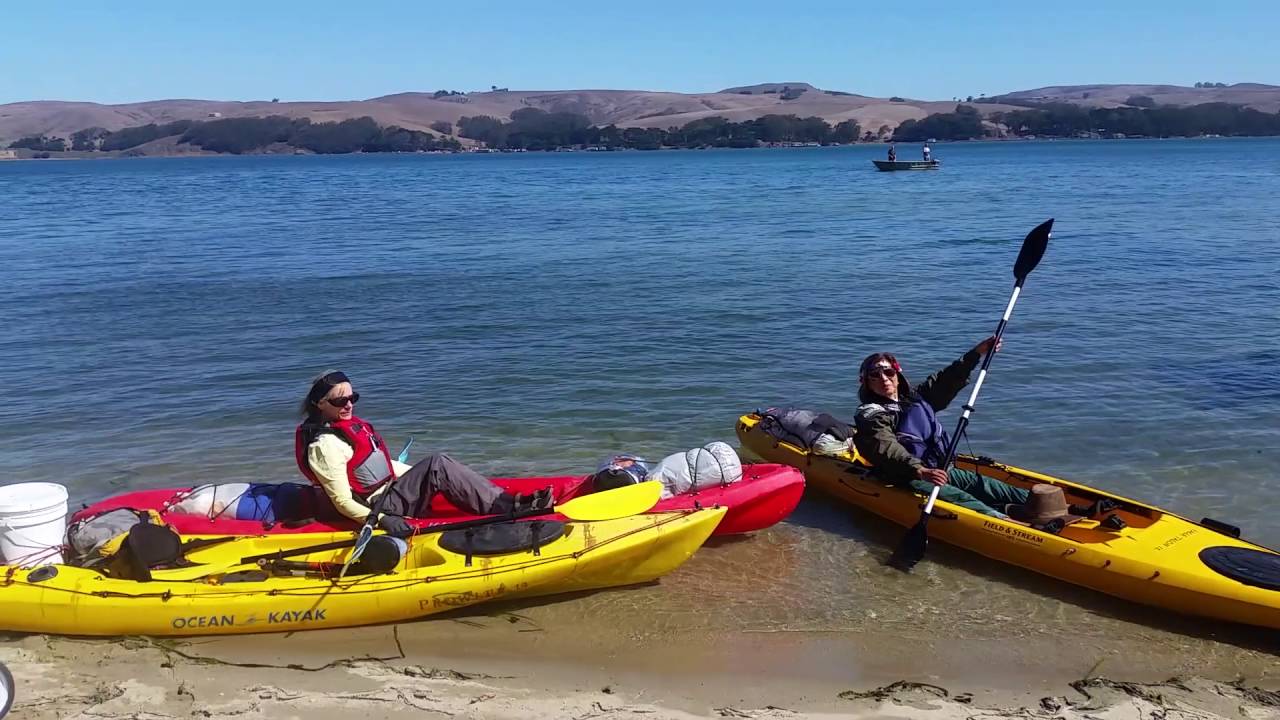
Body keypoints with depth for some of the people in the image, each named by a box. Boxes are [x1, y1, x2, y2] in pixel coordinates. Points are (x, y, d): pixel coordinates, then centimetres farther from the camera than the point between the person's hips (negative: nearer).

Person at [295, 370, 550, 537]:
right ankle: (509, 507, -26)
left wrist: (422, 474, 22)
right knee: (436, 464, -22)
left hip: (390, 491, 9)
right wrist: (382, 520, -30)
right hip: (379, 508, -9)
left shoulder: (350, 425, 12)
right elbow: (342, 501, -20)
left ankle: (506, 502, -15)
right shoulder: (325, 445, -16)